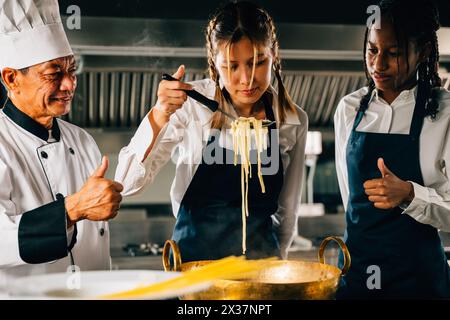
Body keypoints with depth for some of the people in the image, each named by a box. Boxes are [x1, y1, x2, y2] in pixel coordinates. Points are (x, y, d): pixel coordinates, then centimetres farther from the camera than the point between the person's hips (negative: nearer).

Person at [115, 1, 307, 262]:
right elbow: (128, 182, -12)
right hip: (193, 259, -2)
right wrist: (159, 116, -23)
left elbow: (286, 213, 9)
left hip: (261, 261, 2)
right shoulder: (191, 104, -9)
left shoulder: (295, 121, -1)